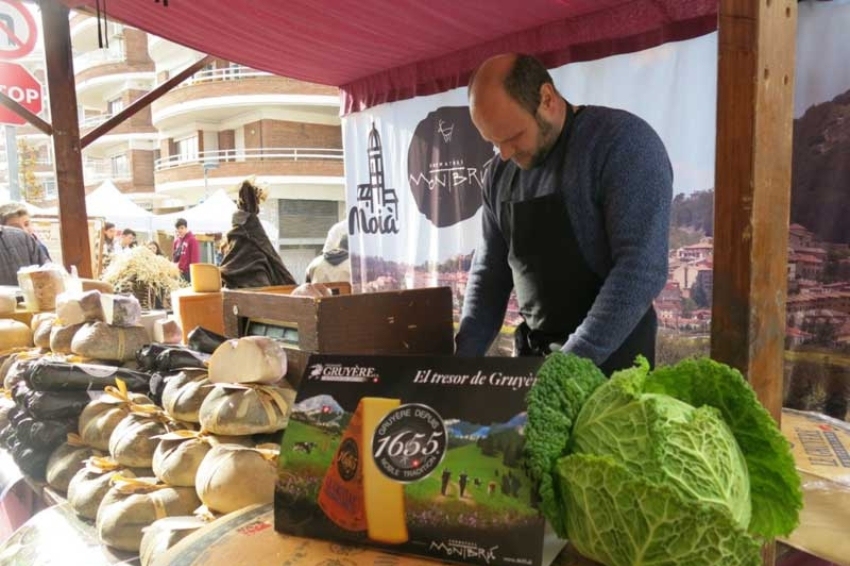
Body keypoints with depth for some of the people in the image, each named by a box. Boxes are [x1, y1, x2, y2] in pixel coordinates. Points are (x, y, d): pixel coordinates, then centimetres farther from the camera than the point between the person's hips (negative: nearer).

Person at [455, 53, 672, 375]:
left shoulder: (623, 141, -14)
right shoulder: (499, 173, 5)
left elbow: (641, 268, -21)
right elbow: (489, 272, 10)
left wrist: (572, 363, -24)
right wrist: (464, 358, 0)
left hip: (609, 357, -6)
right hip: (530, 355, 6)